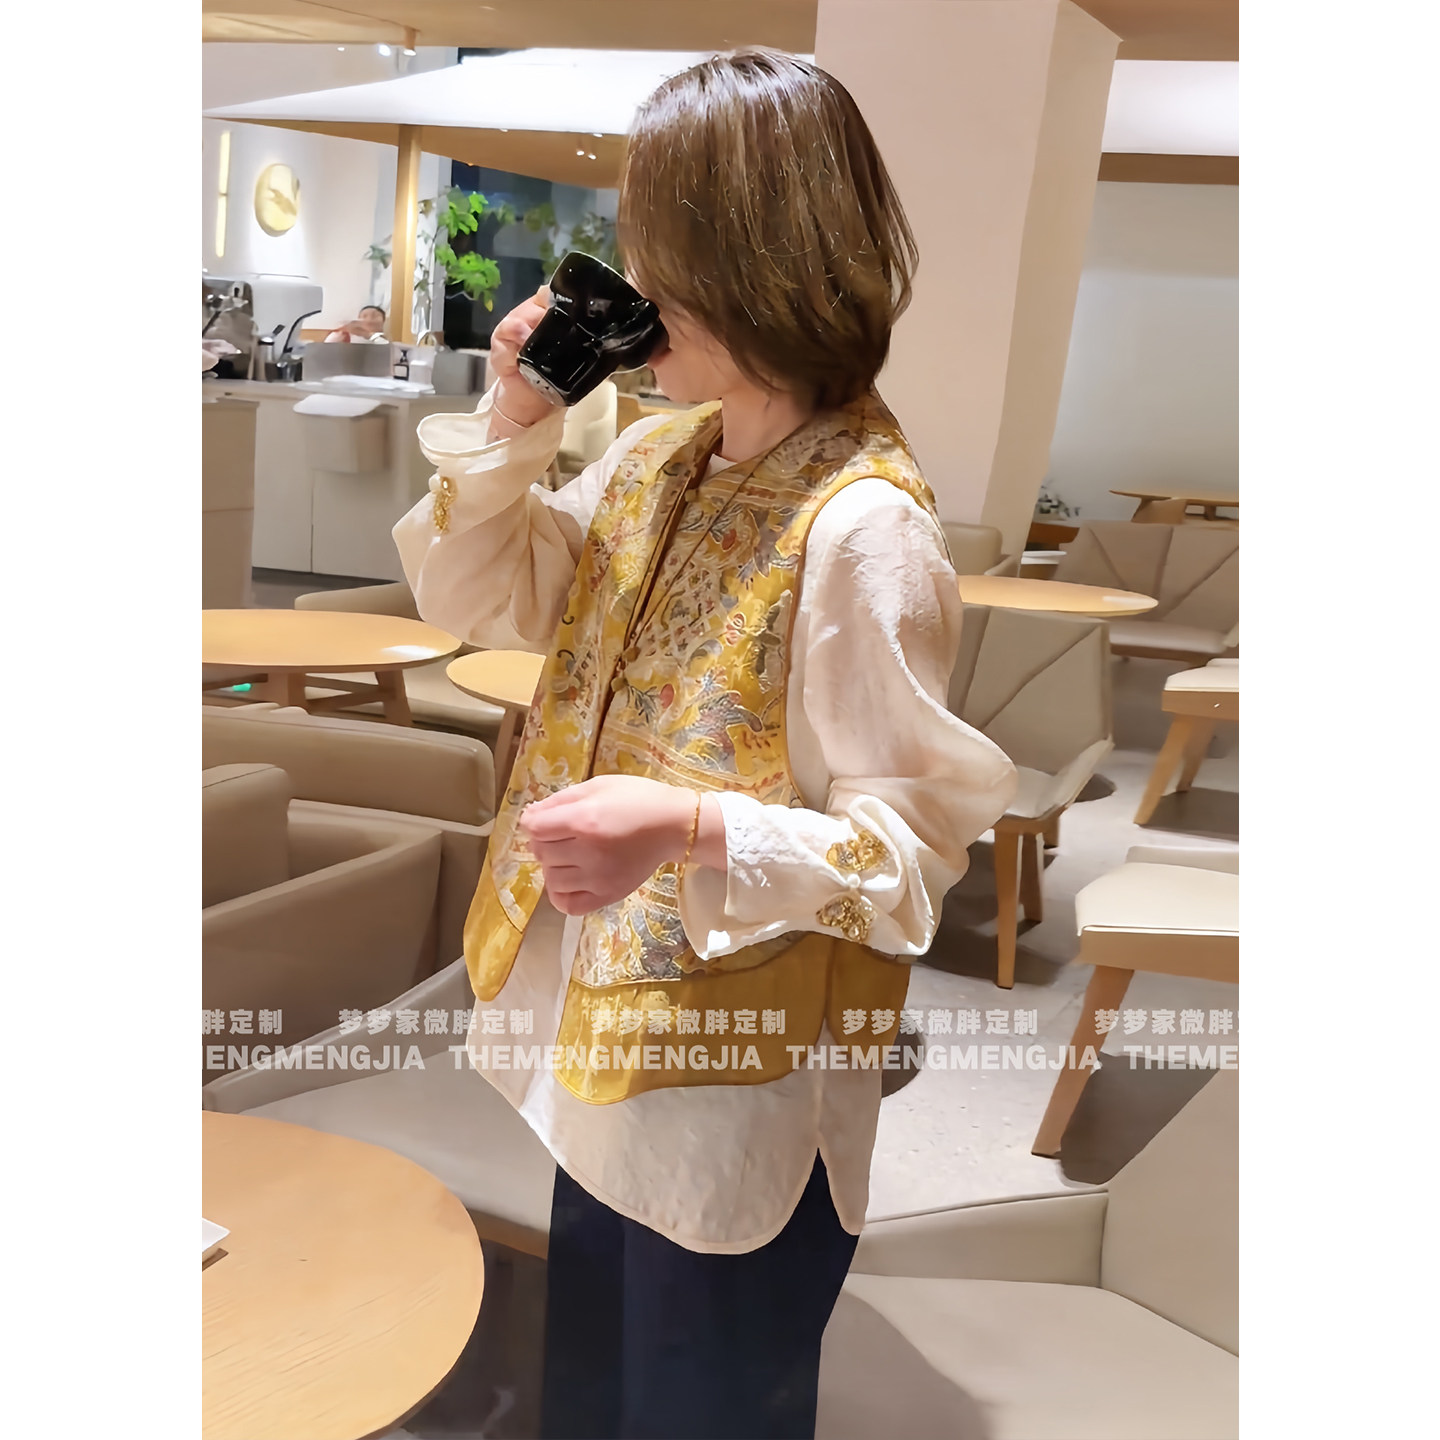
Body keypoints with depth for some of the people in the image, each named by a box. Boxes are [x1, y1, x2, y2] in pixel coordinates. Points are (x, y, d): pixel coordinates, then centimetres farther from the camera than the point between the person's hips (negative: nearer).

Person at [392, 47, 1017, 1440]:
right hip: (605, 1033, 8)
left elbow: (915, 845, -22)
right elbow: (481, 599, 9)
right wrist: (509, 424, -6)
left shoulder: (864, 528, -25)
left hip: (738, 1093, -8)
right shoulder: (658, 455, 0)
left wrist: (689, 834, -36)